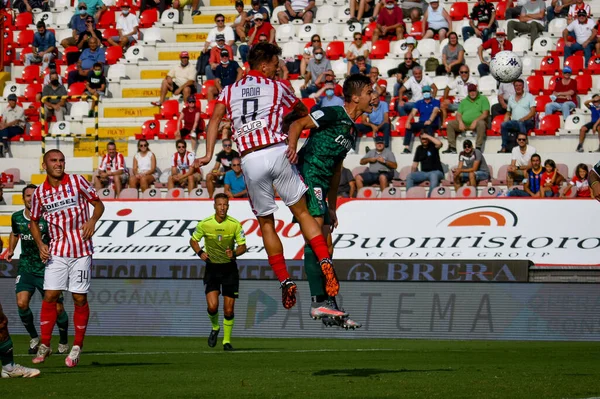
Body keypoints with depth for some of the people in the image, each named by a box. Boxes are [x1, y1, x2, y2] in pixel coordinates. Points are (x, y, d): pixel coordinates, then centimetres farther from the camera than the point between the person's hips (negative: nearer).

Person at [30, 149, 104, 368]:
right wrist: (40, 244, 1)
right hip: (56, 252, 2)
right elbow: (34, 221, 17)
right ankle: (44, 345, 8)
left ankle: (77, 347, 10)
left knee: (80, 298, 0)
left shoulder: (77, 181, -2)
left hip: (81, 250, -2)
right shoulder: (39, 193, 4)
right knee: (50, 296, -3)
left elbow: (98, 204, 5)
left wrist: (93, 220, -16)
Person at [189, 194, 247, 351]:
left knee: (229, 309, -2)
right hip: (211, 268, 0)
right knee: (212, 306, -14)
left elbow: (243, 246, -3)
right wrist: (200, 252, -12)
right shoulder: (204, 224, -8)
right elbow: (193, 240, 7)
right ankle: (215, 327, 19)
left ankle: (227, 341, 16)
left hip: (229, 268, 0)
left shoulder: (235, 224, -9)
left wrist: (234, 253, -24)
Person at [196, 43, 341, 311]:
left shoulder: (230, 91, 16)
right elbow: (303, 112, 26)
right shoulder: (277, 87, 10)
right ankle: (325, 263, -9)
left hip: (250, 160, 2)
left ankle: (285, 281, 5)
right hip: (277, 152, -2)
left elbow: (215, 119, 1)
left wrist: (208, 155, -4)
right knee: (302, 212, 7)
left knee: (266, 224, 11)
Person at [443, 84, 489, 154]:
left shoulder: (483, 99, 9)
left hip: (476, 123, -4)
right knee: (450, 124, -13)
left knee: (481, 123, -38)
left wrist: (475, 121, -18)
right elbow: (458, 114, 15)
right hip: (464, 124, 4)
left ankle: (478, 147, -37)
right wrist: (460, 122, -8)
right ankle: (452, 148, -18)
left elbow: (485, 114, -3)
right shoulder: (464, 101, 23)